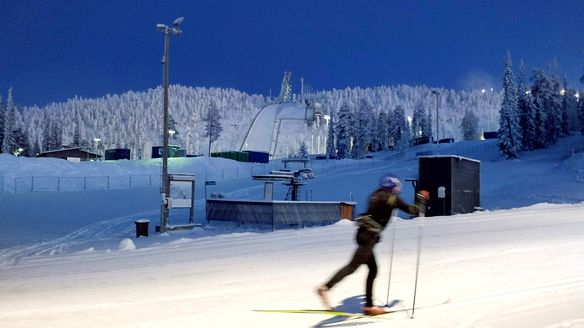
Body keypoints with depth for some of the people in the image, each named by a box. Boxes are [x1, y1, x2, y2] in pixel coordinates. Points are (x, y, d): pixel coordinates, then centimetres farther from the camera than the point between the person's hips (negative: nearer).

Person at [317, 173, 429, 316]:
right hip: (369, 236, -9)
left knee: (373, 269, 15)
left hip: (363, 233, 9)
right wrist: (422, 198, 17)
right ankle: (325, 288, -34)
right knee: (353, 265, -19)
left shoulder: (376, 195, 18)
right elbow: (414, 210, 0)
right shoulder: (392, 198, -3)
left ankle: (369, 306, 17)